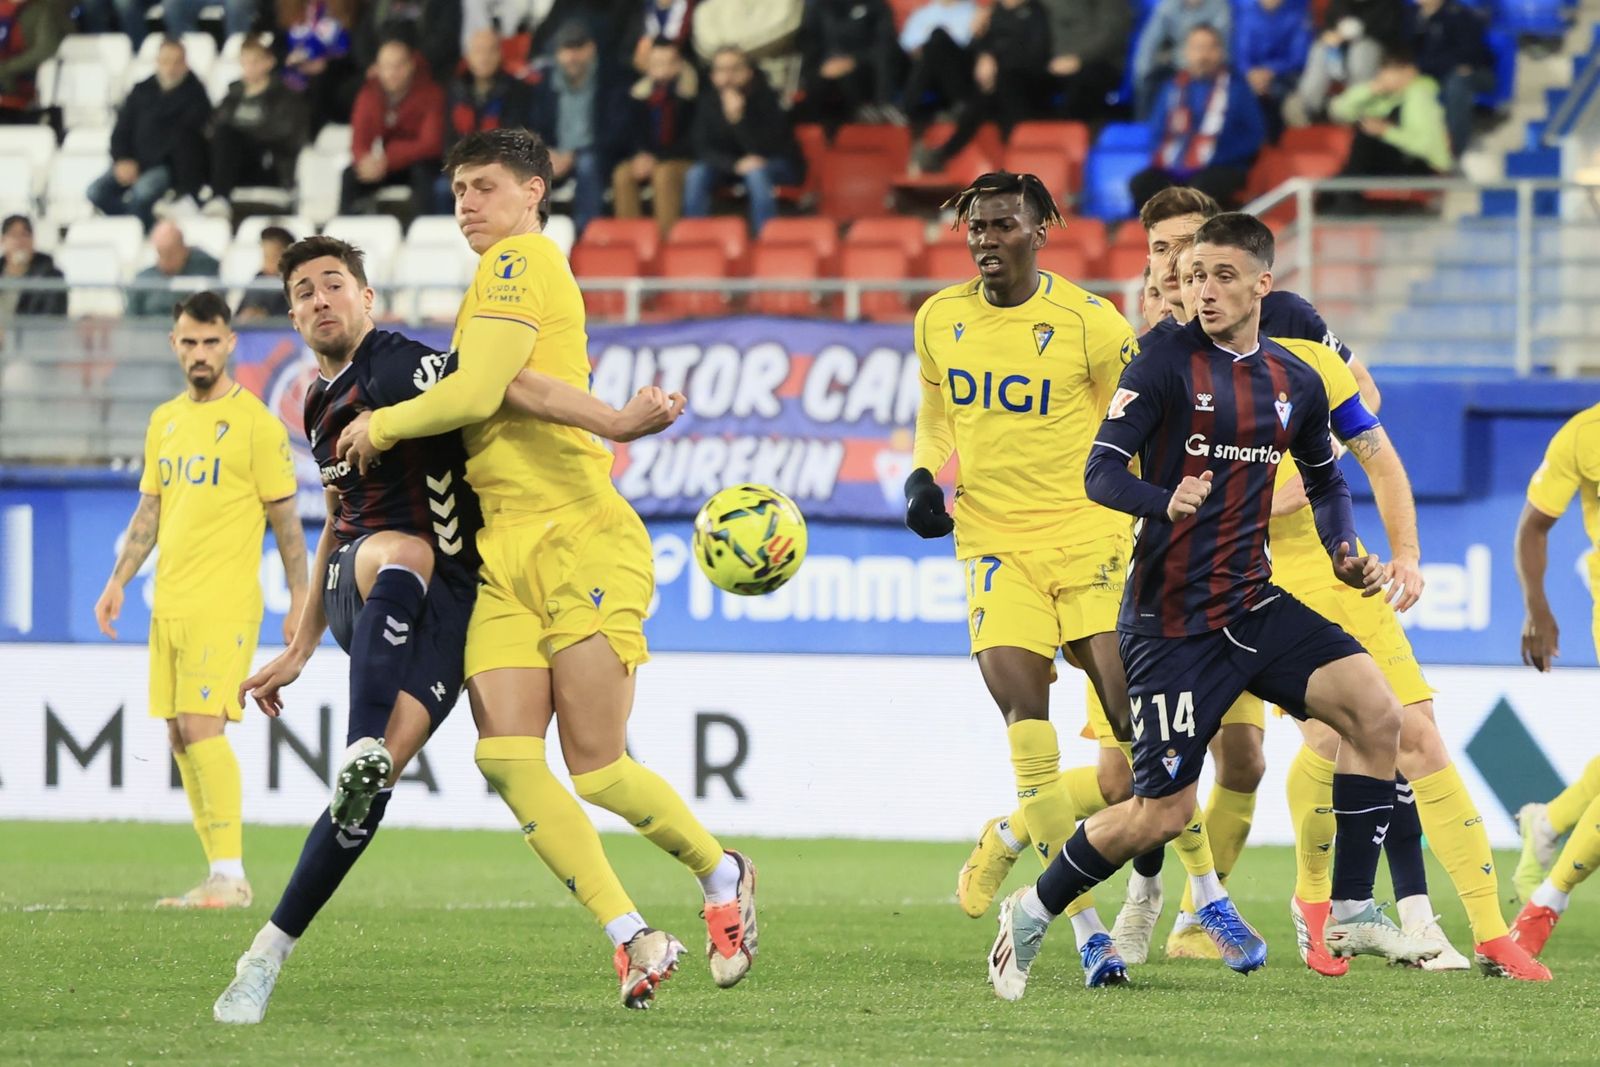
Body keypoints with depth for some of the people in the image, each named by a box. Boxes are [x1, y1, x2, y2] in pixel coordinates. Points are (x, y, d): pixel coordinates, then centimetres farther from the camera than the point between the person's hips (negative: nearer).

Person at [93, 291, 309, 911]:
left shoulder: (254, 422, -5)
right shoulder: (164, 422, 15)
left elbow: (285, 517, -4)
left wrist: (299, 599, -7)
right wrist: (118, 581, 12)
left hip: (224, 604, -7)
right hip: (169, 604, 7)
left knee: (202, 727, -16)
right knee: (180, 737, 5)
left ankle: (230, 876, -14)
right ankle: (220, 877, 9)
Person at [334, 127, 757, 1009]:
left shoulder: (521, 261, -5)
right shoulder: (504, 278, 23)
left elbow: (476, 392, -16)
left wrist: (383, 426, 0)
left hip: (578, 538, -9)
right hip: (503, 552, 9)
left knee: (598, 770, -8)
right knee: (507, 759, -9)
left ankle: (721, 873, 18)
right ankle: (631, 938, -9)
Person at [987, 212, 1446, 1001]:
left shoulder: (1295, 383, 9)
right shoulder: (1167, 365, -8)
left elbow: (1325, 481, 26)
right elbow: (1101, 473, -15)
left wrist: (1343, 552, 7)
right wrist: (1166, 502, -35)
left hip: (1254, 604, 5)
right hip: (1172, 623, -5)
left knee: (1375, 709, -15)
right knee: (1163, 812, -6)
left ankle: (1352, 915, -7)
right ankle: (1033, 913, 19)